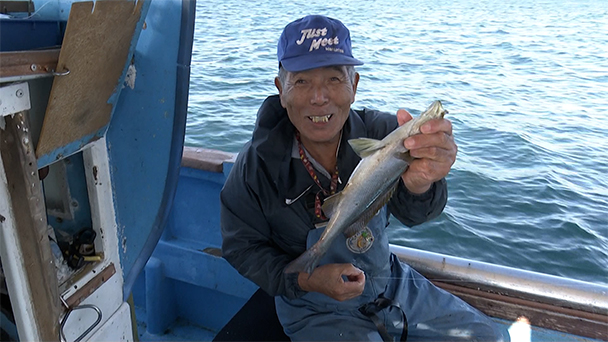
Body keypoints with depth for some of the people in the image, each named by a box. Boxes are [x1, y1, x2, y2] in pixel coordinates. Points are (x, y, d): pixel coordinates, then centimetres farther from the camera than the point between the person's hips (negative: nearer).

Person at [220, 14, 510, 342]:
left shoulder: (379, 131, -15)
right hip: (316, 308, -3)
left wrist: (418, 181, -57)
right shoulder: (257, 163, -19)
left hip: (390, 283, 4)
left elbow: (410, 211, -32)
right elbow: (242, 247, -7)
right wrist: (305, 280, -22)